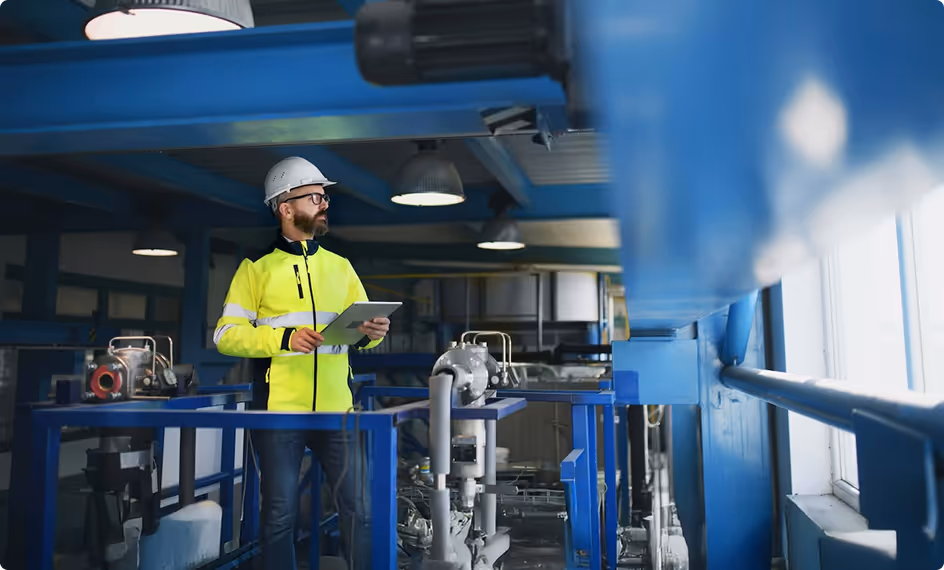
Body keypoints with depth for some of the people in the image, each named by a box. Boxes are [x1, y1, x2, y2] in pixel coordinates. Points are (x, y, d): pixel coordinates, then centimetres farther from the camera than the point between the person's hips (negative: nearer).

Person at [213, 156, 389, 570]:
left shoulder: (340, 265, 14)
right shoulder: (256, 267, 2)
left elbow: (361, 328, 13)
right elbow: (225, 335, -5)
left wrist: (372, 332, -11)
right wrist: (284, 338, -19)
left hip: (336, 409, 3)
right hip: (279, 410, -3)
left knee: (358, 510, 5)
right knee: (280, 517, 8)